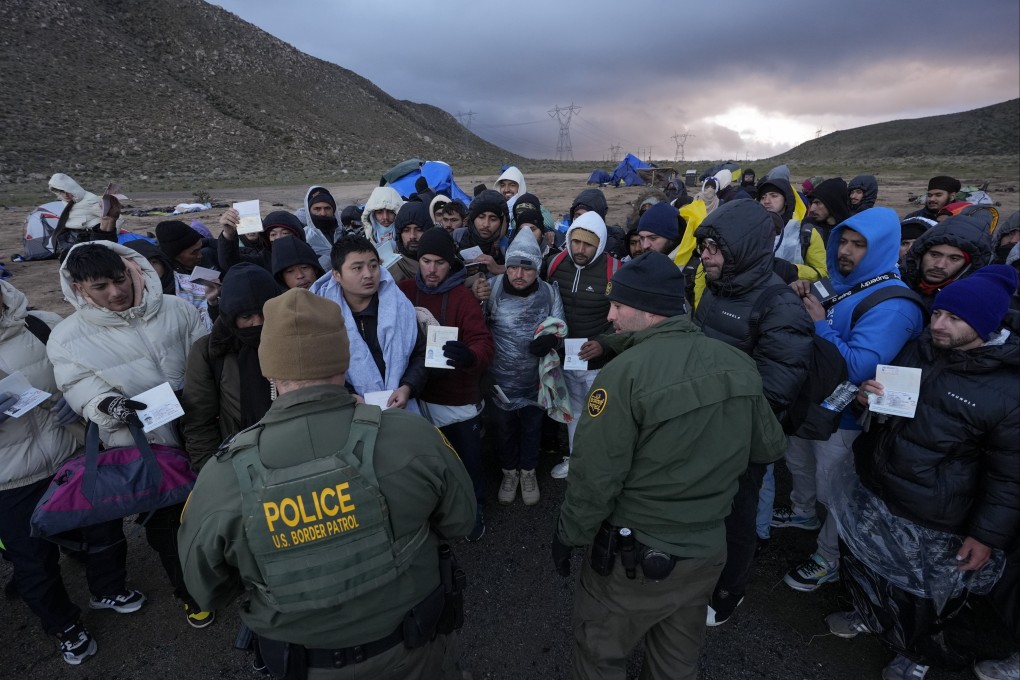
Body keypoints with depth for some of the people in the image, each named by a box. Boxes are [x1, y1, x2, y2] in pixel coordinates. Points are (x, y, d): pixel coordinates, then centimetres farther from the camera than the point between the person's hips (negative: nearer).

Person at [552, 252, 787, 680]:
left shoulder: (625, 373, -26)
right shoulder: (740, 364, -7)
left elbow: (595, 475, -22)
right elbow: (769, 446, 6)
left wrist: (568, 536, -6)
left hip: (636, 554, -6)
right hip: (709, 548, 6)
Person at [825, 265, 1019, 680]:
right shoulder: (917, 351, -2)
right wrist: (867, 396, -9)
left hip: (933, 520, -5)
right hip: (873, 492, 5)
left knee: (922, 596, 15)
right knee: (866, 565, 24)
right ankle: (868, 615, 52)